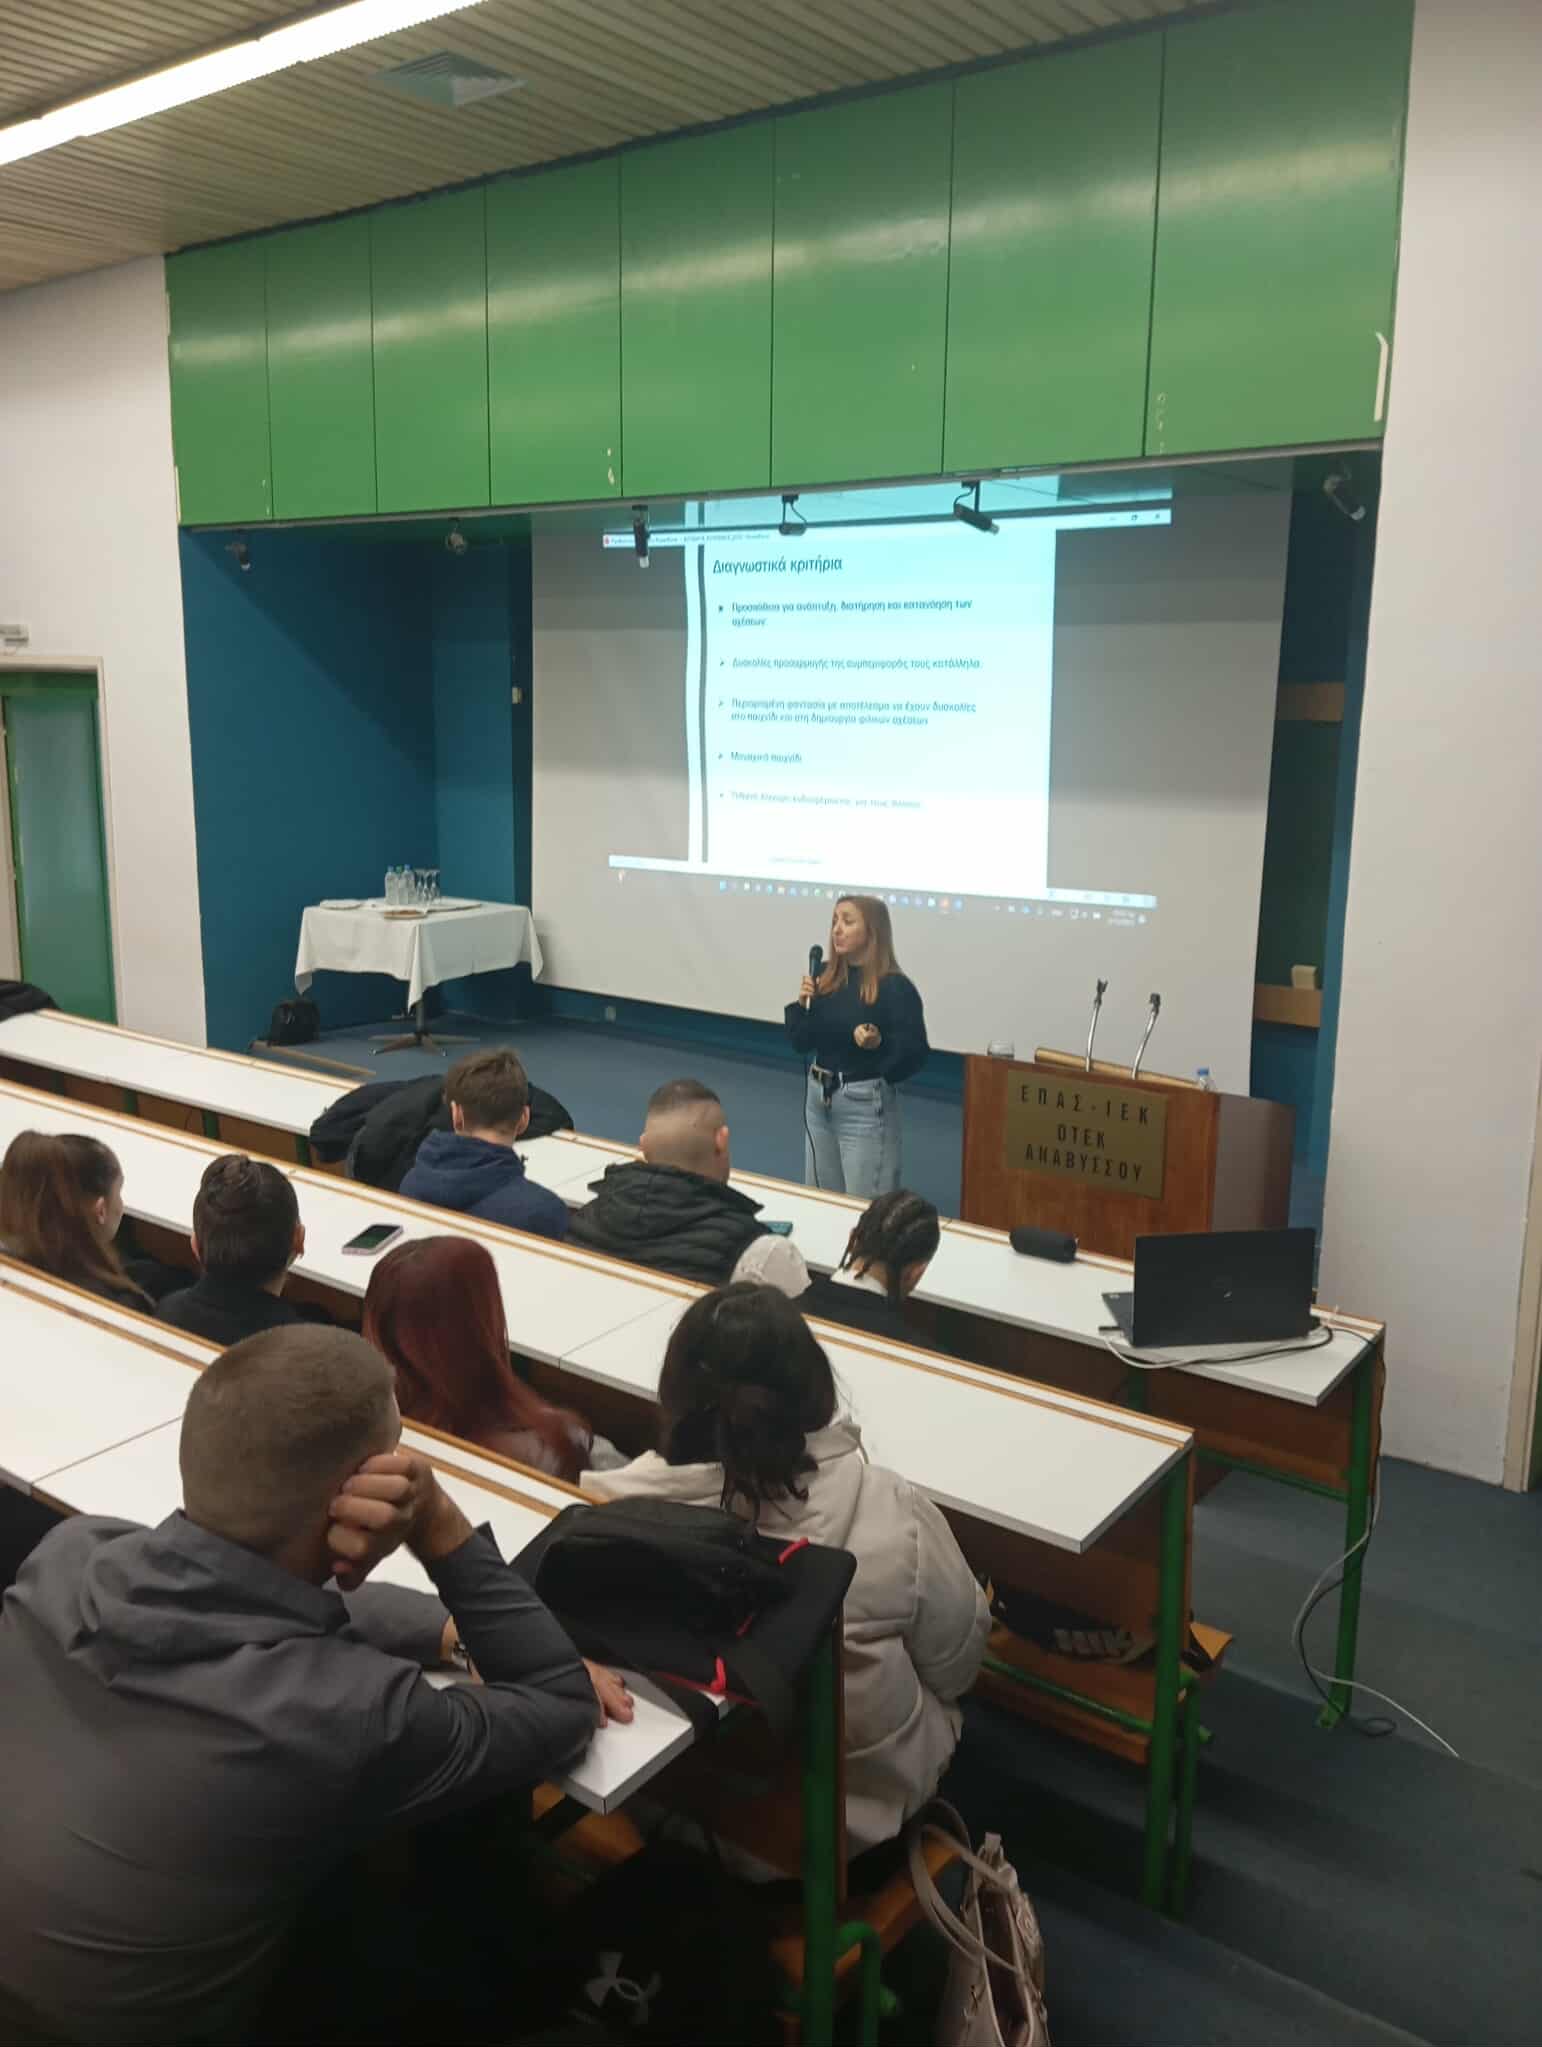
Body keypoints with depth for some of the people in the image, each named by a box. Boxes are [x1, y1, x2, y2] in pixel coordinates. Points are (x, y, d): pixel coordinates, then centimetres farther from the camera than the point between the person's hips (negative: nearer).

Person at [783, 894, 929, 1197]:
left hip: (866, 1105, -6)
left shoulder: (895, 988, -15)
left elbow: (915, 1055, -16)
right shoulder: (825, 977, 3)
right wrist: (802, 1005, -7)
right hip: (818, 1096, 7)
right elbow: (803, 1042, 9)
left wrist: (879, 1045, -32)